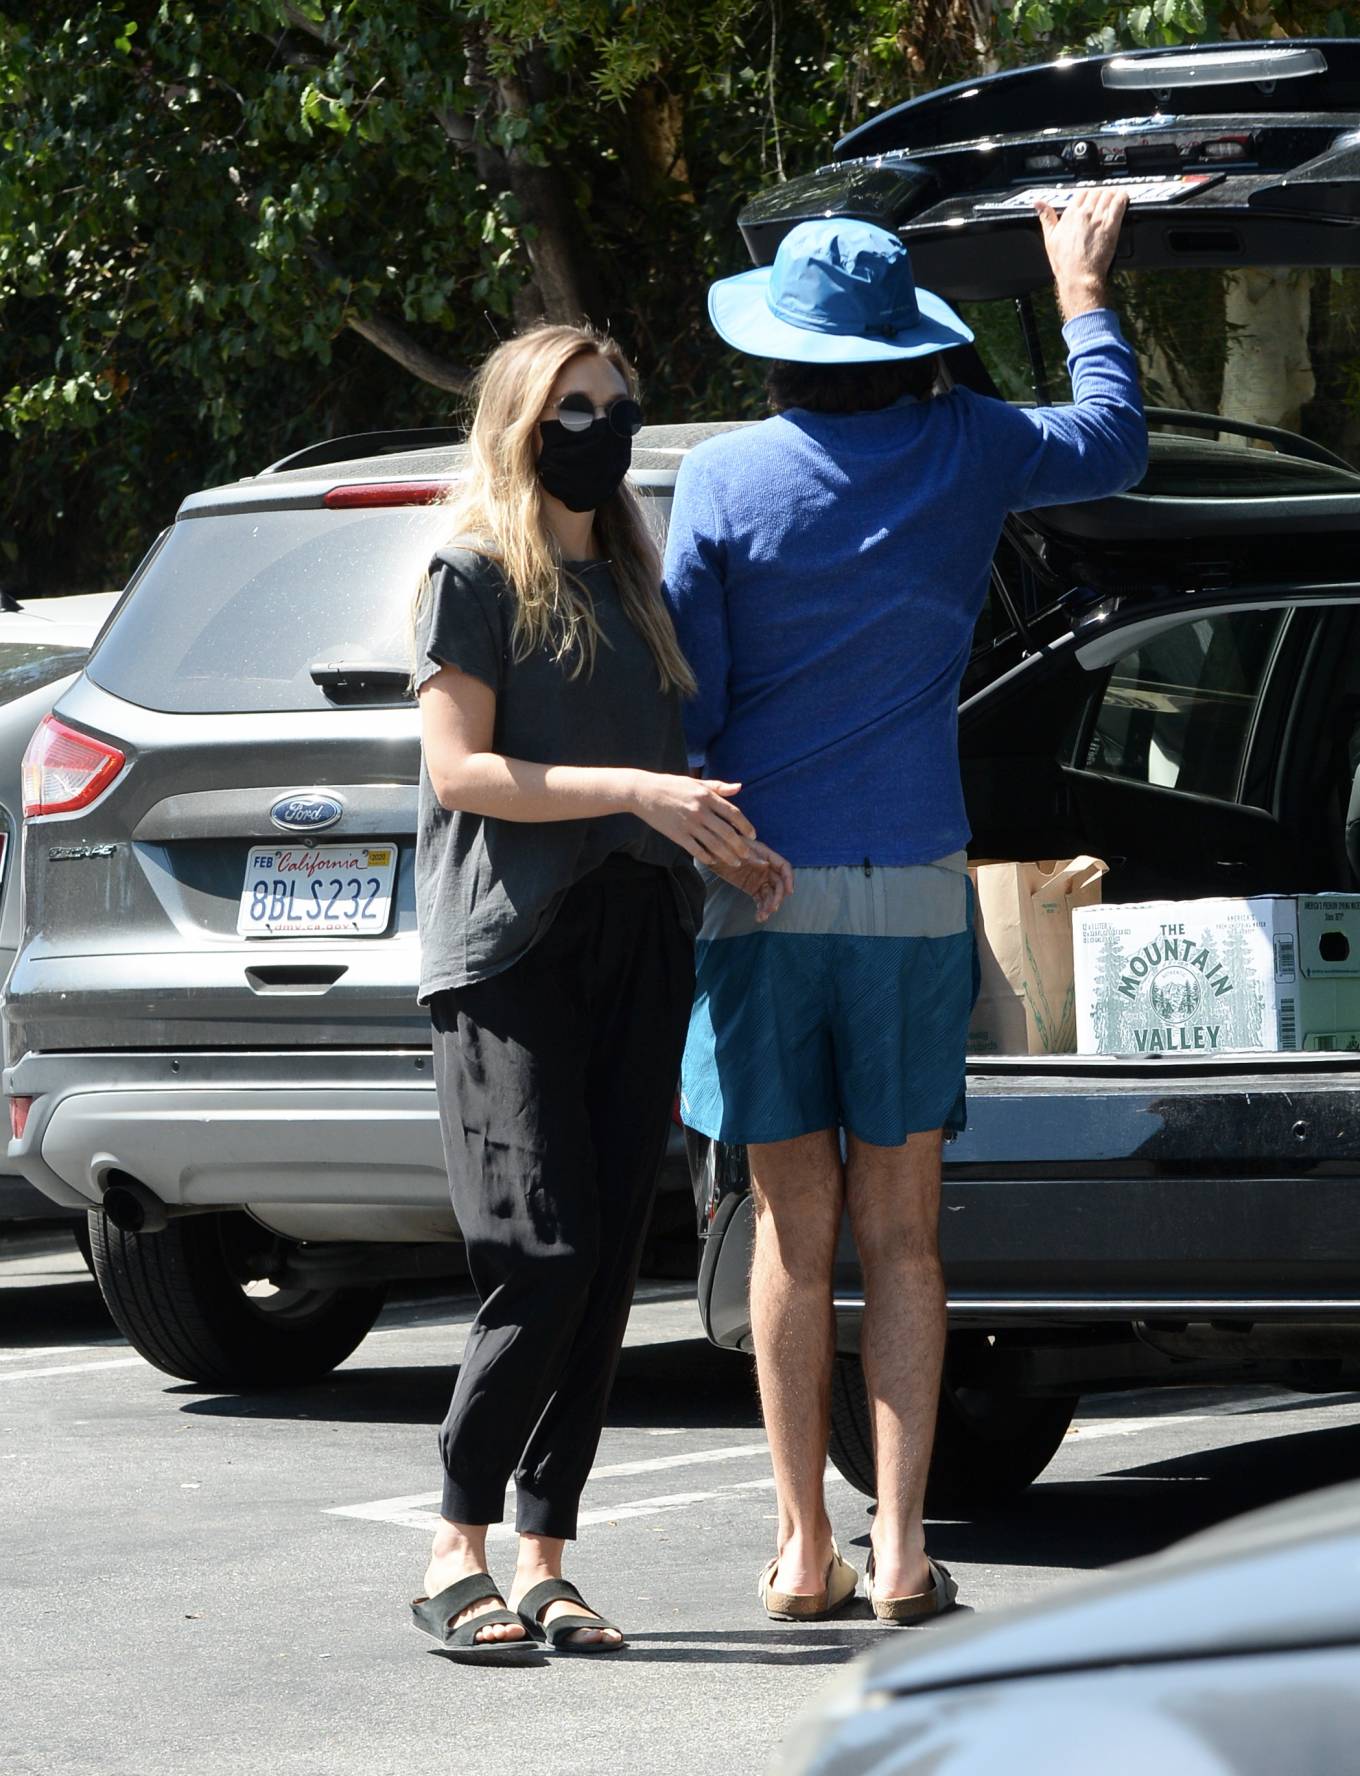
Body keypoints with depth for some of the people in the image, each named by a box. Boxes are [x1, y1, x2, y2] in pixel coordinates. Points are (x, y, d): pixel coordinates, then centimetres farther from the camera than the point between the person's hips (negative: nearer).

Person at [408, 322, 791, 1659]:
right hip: (509, 946, -7)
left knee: (606, 1267, 1)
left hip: (635, 943, 7)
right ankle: (457, 1556, -7)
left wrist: (730, 845, 8)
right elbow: (459, 768, -8)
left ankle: (543, 1565, 5)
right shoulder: (477, 573, 1)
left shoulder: (630, 580, 22)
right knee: (545, 1258, -16)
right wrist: (634, 789, -16)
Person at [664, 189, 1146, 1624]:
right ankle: (899, 1549, 0)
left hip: (760, 889, -1)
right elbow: (1112, 441, 20)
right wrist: (1084, 291, 33)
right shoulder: (966, 454, 0)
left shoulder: (724, 480, -6)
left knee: (793, 1233, 5)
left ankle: (803, 1551, 6)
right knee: (900, 1236, 5)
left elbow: (685, 699, -5)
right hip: (913, 884, 1)